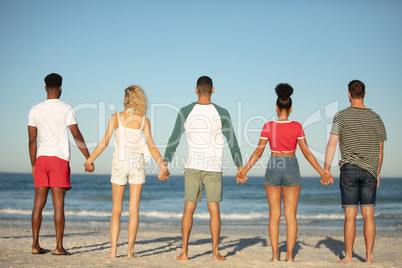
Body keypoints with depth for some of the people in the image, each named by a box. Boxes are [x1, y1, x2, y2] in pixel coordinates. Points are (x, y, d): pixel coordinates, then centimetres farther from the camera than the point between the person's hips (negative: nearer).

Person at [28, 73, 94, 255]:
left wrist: (33, 165, 15)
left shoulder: (35, 110, 8)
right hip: (59, 158, -4)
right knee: (58, 204, -2)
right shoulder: (66, 109, -3)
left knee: (39, 203, 7)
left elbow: (32, 140, 8)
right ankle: (59, 247, -2)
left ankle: (35, 245, 9)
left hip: (41, 158, 4)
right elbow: (77, 136, -5)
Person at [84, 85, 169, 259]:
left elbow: (104, 142, -4)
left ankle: (113, 250, 0)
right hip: (137, 163, 0)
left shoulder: (115, 118, -1)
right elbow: (151, 146, -4)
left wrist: (89, 161, 5)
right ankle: (130, 250, 1)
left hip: (119, 163, 0)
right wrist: (163, 167, 3)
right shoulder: (143, 120, 0)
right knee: (134, 210, 4)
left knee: (116, 209, 8)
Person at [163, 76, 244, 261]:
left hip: (192, 166, 1)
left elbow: (173, 140, 1)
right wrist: (240, 167, 7)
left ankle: (184, 252, 2)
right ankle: (215, 252, 4)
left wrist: (165, 164, 7)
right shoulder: (222, 113, -3)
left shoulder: (185, 112, -2)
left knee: (189, 208, 3)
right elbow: (232, 142, 0)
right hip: (213, 167, 0)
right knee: (214, 209, 4)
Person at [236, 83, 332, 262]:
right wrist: (322, 173, 2)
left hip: (273, 169, 0)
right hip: (291, 170, 0)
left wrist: (244, 171, 7)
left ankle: (275, 255, 4)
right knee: (291, 215, 5)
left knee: (274, 214, 7)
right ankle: (289, 256, 1)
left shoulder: (268, 127, -6)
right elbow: (307, 152, -6)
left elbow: (258, 152, -4)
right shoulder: (297, 127, -7)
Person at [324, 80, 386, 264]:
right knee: (368, 215, 5)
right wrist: (377, 174, 19)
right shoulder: (375, 118, 8)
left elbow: (332, 144, -5)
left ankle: (348, 257, 3)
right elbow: (380, 149, 12)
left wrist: (326, 169, 1)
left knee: (350, 216, 0)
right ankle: (369, 257, 7)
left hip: (349, 169, -3)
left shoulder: (342, 116, -2)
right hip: (370, 170, 3)